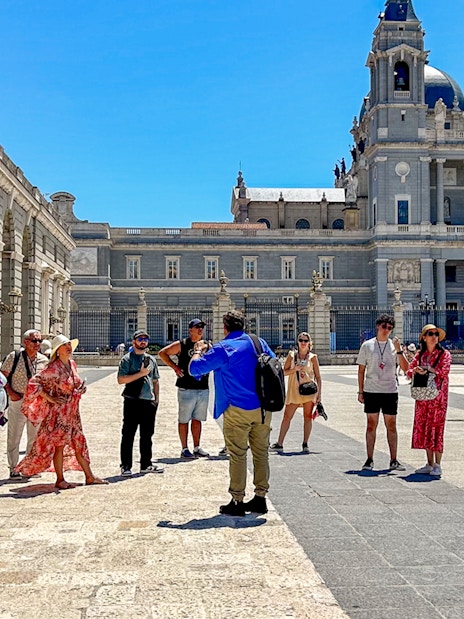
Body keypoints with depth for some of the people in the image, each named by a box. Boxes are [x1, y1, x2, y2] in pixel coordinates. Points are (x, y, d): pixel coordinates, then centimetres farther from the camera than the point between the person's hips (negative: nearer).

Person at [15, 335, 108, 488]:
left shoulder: (72, 364, 7)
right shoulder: (54, 368, -16)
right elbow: (33, 383, -20)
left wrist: (81, 386, 4)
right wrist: (49, 398, -18)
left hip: (72, 411, 8)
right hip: (59, 411, -8)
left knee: (79, 443, 11)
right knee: (59, 444, 1)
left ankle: (89, 477, 17)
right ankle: (60, 480, 11)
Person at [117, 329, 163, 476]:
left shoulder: (151, 359, 16)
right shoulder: (127, 359, -2)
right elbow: (121, 380, -13)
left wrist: (157, 398, 14)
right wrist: (141, 373, -14)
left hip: (149, 402, 6)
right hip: (132, 401, -6)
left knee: (147, 435, 12)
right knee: (128, 435, 0)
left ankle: (146, 464, 23)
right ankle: (126, 466, 6)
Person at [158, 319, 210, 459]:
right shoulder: (182, 345, -3)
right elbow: (162, 353, 0)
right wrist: (175, 367, -8)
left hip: (203, 389, 5)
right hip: (186, 389, -4)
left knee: (197, 419, 13)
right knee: (184, 420, 2)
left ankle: (197, 448, 22)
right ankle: (184, 450, 10)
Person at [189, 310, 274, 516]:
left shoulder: (223, 348, -10)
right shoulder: (259, 343, 7)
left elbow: (194, 369, -9)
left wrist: (198, 351, 9)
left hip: (238, 410, -5)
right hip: (263, 409, 5)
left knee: (238, 455, 2)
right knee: (261, 453, 12)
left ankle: (237, 502, 7)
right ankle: (260, 498, 19)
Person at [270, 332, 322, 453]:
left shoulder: (312, 357, 4)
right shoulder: (291, 355, 7)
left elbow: (318, 377, 5)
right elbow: (284, 372, 7)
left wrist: (319, 393, -1)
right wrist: (295, 369, -12)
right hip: (294, 390, 1)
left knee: (308, 417, 2)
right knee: (287, 416, 0)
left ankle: (305, 444, 12)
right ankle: (279, 444, 3)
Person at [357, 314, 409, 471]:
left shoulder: (395, 345, 5)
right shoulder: (367, 345, 3)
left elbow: (405, 368, -3)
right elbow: (361, 370, 6)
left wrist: (399, 351, -15)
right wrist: (360, 391, 2)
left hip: (390, 391, 1)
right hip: (371, 391, -1)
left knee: (391, 426, 4)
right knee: (371, 425, 3)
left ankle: (393, 460, 11)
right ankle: (369, 460, 9)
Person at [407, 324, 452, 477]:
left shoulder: (444, 354, -1)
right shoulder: (420, 354, 11)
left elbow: (444, 372, -14)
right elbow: (409, 371, 7)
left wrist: (425, 369, -11)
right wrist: (415, 370, -14)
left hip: (438, 396, -4)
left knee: (436, 428, -5)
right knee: (423, 428, 5)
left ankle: (437, 466, 3)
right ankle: (430, 464, 15)